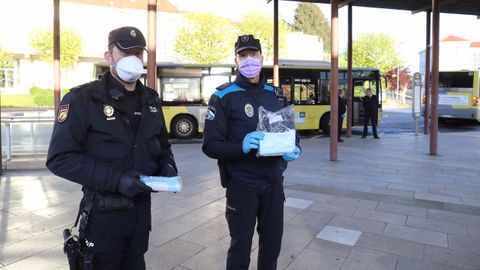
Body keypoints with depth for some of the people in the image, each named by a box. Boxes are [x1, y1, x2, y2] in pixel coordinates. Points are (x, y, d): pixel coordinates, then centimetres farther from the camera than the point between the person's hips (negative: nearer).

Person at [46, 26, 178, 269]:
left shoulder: (150, 100, 6)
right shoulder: (82, 99, -12)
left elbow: (162, 145, 15)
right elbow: (60, 158, -17)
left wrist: (168, 167, -6)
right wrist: (115, 178, -26)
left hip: (142, 206, 5)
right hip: (104, 211, -5)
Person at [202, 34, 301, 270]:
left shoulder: (275, 95, 7)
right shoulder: (223, 97, -8)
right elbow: (211, 145, -12)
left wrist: (294, 149, -9)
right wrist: (241, 146, -30)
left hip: (274, 183, 5)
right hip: (241, 185, -4)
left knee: (272, 245, 18)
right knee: (241, 247, 13)